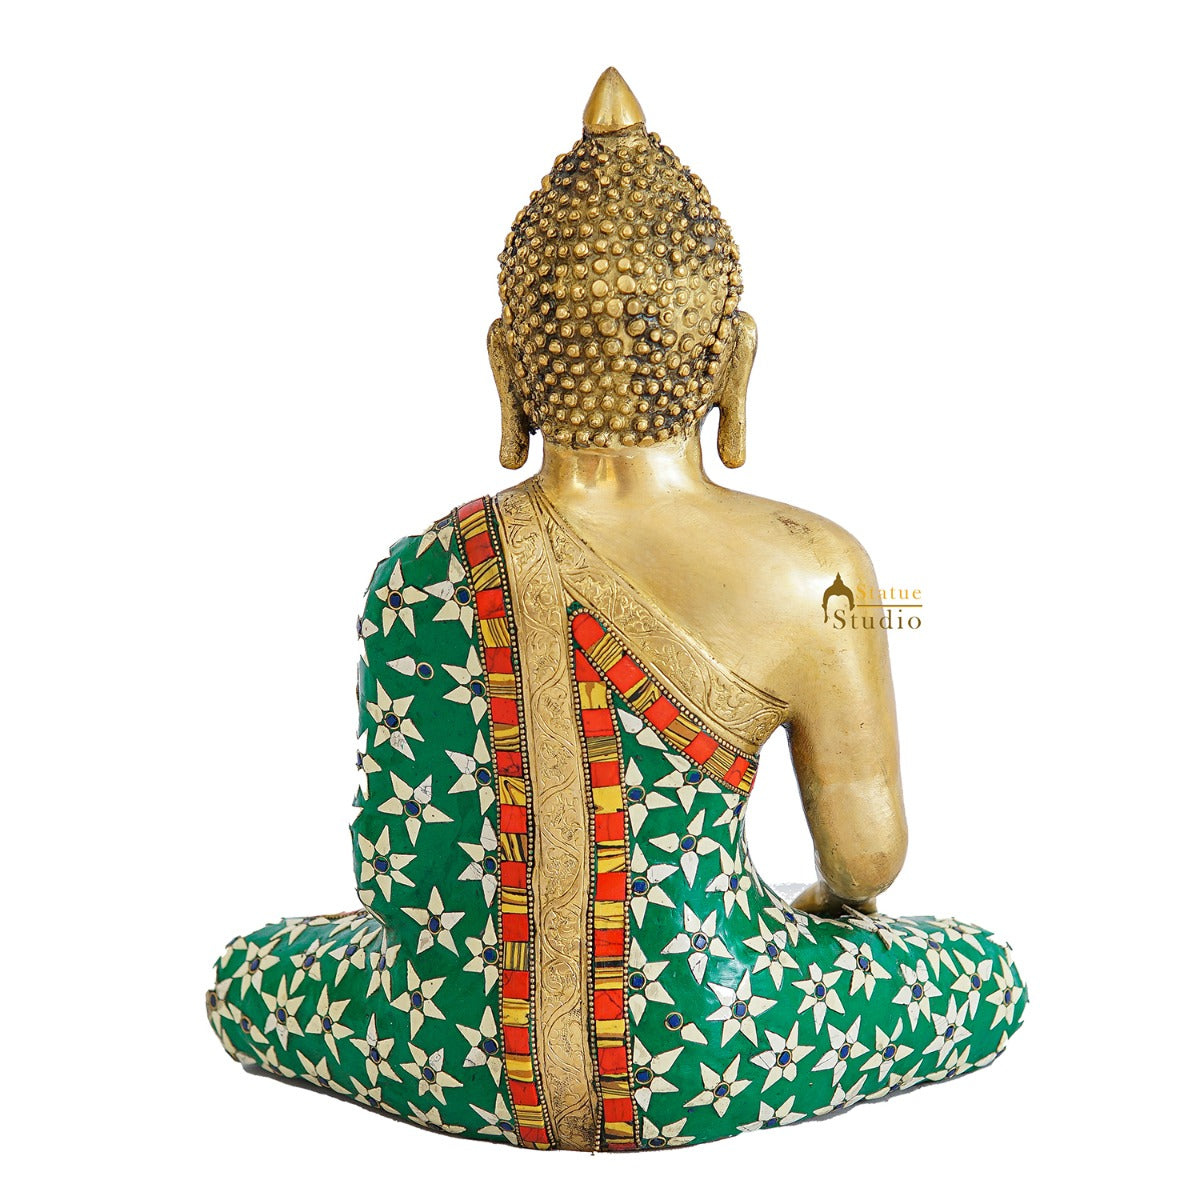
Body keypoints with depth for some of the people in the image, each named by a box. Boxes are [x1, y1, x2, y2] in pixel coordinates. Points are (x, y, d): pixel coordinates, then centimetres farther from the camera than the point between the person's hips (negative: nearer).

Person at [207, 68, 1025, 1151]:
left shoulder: (417, 576, -11)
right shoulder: (813, 572, -16)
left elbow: (401, 878, -4)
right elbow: (869, 855, -5)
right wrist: (832, 902, 20)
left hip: (446, 1064, 0)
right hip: (707, 1071, 1)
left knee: (247, 975, 32)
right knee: (988, 976, 25)